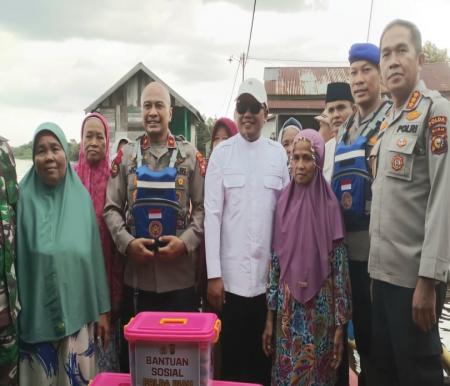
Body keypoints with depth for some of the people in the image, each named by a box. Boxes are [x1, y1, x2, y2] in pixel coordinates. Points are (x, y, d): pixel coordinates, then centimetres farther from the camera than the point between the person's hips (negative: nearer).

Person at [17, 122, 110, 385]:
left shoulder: (81, 197, 0)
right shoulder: (24, 198, -6)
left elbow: (95, 257, 3)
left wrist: (102, 310, 5)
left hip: (78, 316, 2)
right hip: (35, 318, -1)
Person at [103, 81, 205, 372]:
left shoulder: (191, 155, 2)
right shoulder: (126, 156, 6)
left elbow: (203, 207, 0)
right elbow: (111, 208, 4)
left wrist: (186, 241, -14)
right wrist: (127, 243, -10)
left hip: (181, 274, -1)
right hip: (136, 274, 2)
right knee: (134, 350, 13)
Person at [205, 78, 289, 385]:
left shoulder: (279, 153, 3)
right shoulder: (221, 153, -1)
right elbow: (212, 214, -3)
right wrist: (213, 273, -7)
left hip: (269, 273, 2)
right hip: (231, 273, -1)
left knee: (264, 354, 13)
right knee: (232, 354, 9)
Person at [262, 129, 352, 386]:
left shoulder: (329, 206, -7)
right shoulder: (283, 203, 2)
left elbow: (340, 267, -6)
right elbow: (275, 261, 5)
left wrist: (340, 324, -6)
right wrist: (270, 316, 6)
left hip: (320, 309, -2)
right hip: (288, 308, 3)